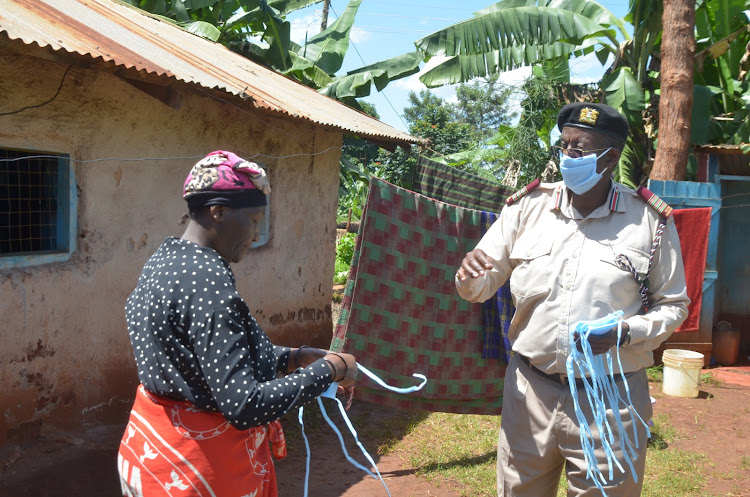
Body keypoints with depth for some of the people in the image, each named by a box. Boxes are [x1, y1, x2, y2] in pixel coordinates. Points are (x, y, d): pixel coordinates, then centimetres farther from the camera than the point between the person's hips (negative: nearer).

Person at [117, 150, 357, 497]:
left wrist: (293, 357, 5)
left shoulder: (165, 261, 4)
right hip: (196, 468, -9)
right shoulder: (206, 278, -26)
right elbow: (244, 407, -28)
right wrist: (327, 369, -18)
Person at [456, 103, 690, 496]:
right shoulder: (527, 207, 2)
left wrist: (624, 333, -15)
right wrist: (470, 276, -19)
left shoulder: (650, 221, -3)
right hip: (530, 391, 2)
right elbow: (482, 287, 5)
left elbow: (673, 305, 4)